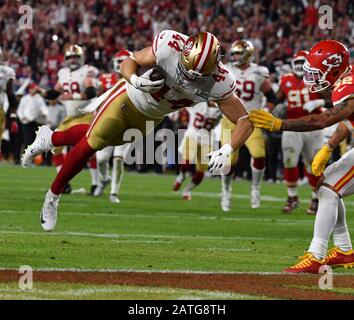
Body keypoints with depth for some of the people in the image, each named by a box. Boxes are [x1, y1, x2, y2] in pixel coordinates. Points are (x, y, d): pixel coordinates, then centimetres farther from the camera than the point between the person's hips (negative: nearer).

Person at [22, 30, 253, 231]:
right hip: (129, 99, -3)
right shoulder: (169, 46, -35)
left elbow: (245, 123, -26)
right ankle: (53, 196, 25)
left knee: (96, 141, 20)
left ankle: (51, 139, 49)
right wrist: (136, 80, -42)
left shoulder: (218, 83, -30)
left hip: (151, 118, 3)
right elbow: (128, 63, -20)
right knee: (89, 145, 1)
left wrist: (226, 152, -43)